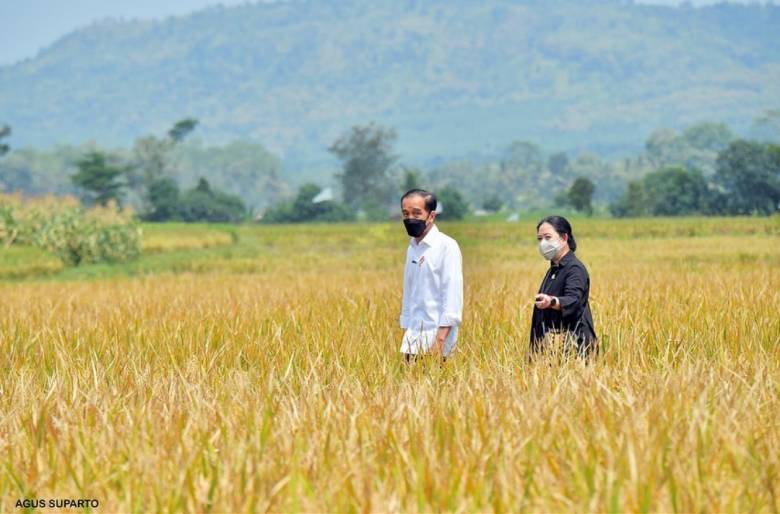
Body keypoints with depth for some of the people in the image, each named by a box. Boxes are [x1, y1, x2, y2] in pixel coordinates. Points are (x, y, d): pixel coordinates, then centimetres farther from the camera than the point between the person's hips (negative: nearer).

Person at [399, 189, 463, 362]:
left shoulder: (446, 246, -8)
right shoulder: (412, 248, 14)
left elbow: (453, 297, -15)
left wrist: (440, 340, -21)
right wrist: (406, 333, 14)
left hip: (434, 338, -6)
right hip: (413, 340, 7)